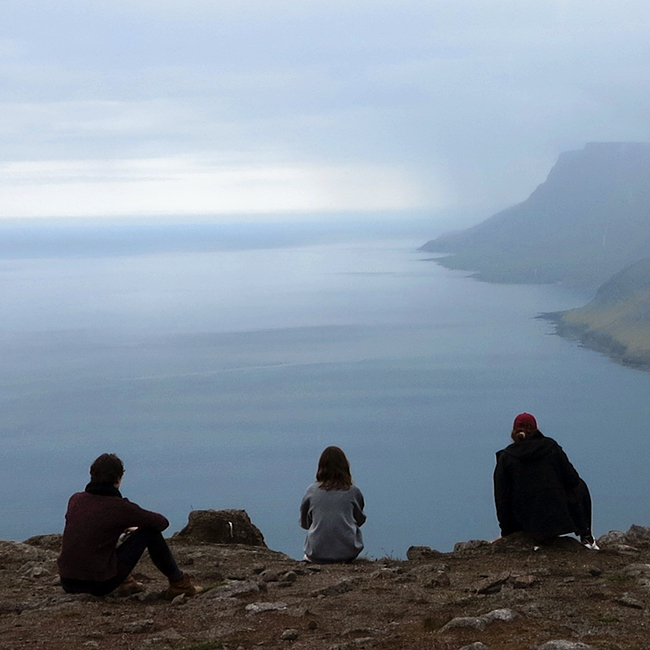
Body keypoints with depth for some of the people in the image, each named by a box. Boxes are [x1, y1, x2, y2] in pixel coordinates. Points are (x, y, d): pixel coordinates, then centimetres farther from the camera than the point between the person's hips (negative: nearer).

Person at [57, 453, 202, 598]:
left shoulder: (75, 500, 5)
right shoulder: (119, 507, -10)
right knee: (150, 533, 6)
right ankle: (179, 583, 19)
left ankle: (125, 582, 29)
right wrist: (137, 529, 25)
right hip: (100, 586, -6)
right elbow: (162, 522, 4)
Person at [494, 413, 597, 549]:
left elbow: (501, 496, -2)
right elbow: (572, 479, 1)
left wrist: (506, 530, 6)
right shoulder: (550, 446, -1)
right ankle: (585, 535, 24)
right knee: (580, 487, 29)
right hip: (558, 516, -2)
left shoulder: (505, 457, -1)